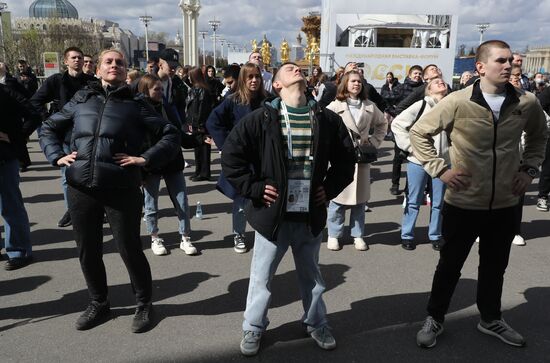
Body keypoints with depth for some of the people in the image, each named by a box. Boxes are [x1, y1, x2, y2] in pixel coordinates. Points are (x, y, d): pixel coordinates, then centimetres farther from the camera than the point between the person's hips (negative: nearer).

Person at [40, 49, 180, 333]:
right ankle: (98, 304, 35)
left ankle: (144, 304, 26)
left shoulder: (136, 106, 3)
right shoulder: (81, 100, 11)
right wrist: (56, 156, 6)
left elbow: (171, 136, 2)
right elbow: (49, 127, 22)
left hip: (122, 190, -3)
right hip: (80, 188, 4)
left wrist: (145, 158, -9)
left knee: (129, 249, 3)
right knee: (87, 250, 14)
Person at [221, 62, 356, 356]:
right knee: (262, 275, 13)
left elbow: (346, 157, 13)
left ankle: (316, 323, 42)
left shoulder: (326, 119, 1)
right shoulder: (261, 118, -8)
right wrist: (253, 188, -10)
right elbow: (231, 155, -7)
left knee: (311, 275, 21)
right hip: (273, 213, -2)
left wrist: (330, 188, 5)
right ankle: (253, 327, 34)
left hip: (311, 215, 3)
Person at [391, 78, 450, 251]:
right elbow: (397, 123, -5)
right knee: (414, 201, 5)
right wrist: (410, 146, -7)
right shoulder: (421, 106, -5)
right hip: (419, 161, -3)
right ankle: (407, 235, 17)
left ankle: (435, 236, 23)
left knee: (438, 202, 9)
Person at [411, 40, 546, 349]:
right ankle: (435, 319, 31)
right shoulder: (458, 102, -13)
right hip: (464, 203, -3)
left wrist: (530, 168, 6)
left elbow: (540, 135, 18)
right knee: (450, 266, 11)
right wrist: (440, 169, -11)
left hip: (505, 204, 4)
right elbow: (419, 132, -5)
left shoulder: (527, 103, -2)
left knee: (495, 266, 20)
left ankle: (491, 319, 43)